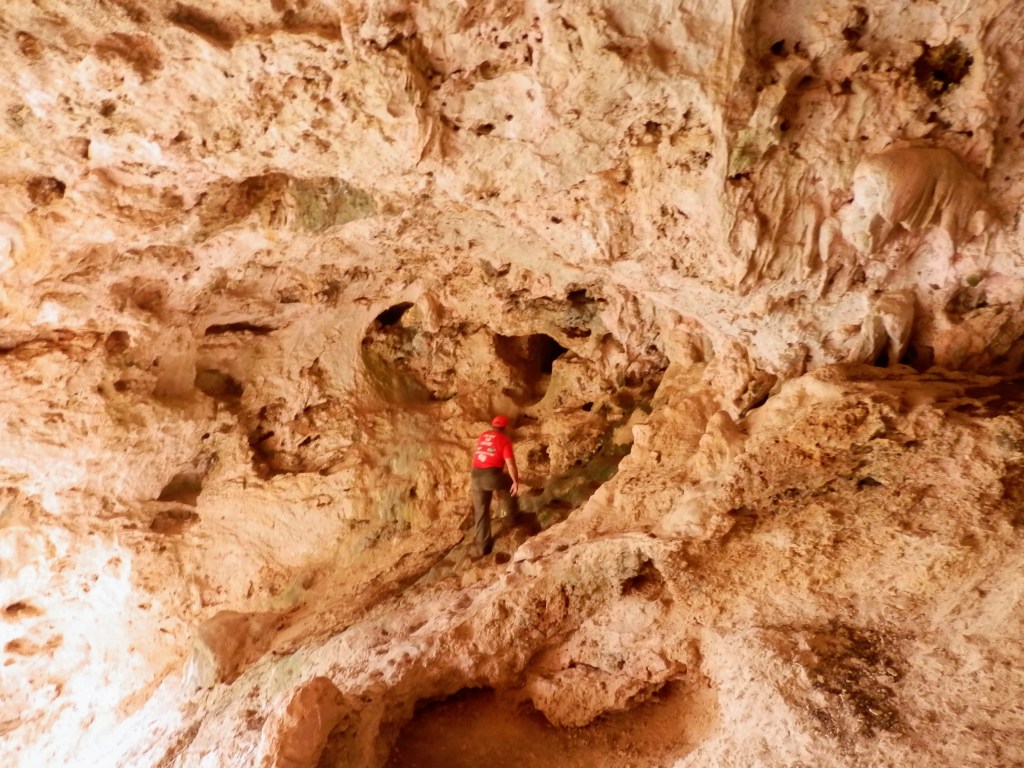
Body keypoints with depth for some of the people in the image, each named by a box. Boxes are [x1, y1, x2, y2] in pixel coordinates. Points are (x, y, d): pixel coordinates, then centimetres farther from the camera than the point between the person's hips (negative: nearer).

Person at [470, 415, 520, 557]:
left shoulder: (482, 437, 18)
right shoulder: (504, 439, -1)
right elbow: (510, 463, -9)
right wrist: (516, 481, -3)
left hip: (476, 476, 5)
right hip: (492, 476, -5)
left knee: (481, 511, 12)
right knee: (511, 485, 28)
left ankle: (483, 546, 15)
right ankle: (513, 515, 40)